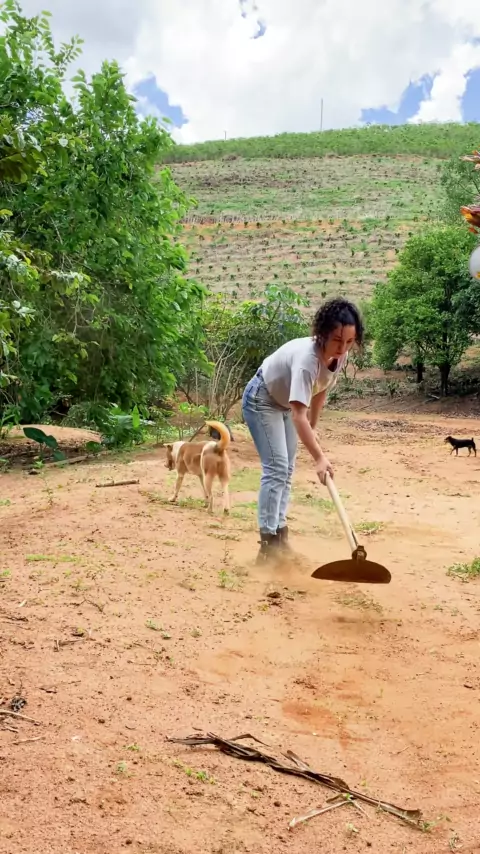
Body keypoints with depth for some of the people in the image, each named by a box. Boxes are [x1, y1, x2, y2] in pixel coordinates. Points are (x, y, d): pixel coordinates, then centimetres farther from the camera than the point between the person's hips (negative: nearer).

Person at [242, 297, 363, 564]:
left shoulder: (341, 356, -15)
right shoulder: (307, 358, -39)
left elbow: (321, 391, 4)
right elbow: (299, 415, -44)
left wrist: (312, 428, 10)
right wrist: (319, 457, -48)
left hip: (285, 403, 9)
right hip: (261, 400, -9)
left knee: (287, 470, 9)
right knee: (276, 468, -16)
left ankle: (279, 537, 16)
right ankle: (268, 545, -14)